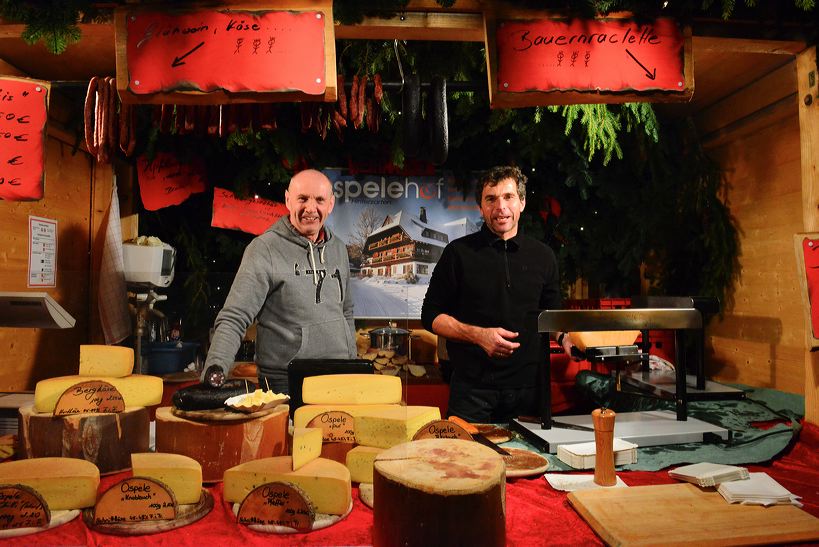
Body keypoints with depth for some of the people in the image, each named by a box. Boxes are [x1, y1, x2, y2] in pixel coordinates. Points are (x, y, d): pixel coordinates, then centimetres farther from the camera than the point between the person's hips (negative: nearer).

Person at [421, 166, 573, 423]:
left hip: (528, 388, 3)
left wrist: (565, 337, -3)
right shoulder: (459, 252, -1)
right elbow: (431, 316, -1)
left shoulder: (542, 256, 8)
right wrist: (479, 334, -15)